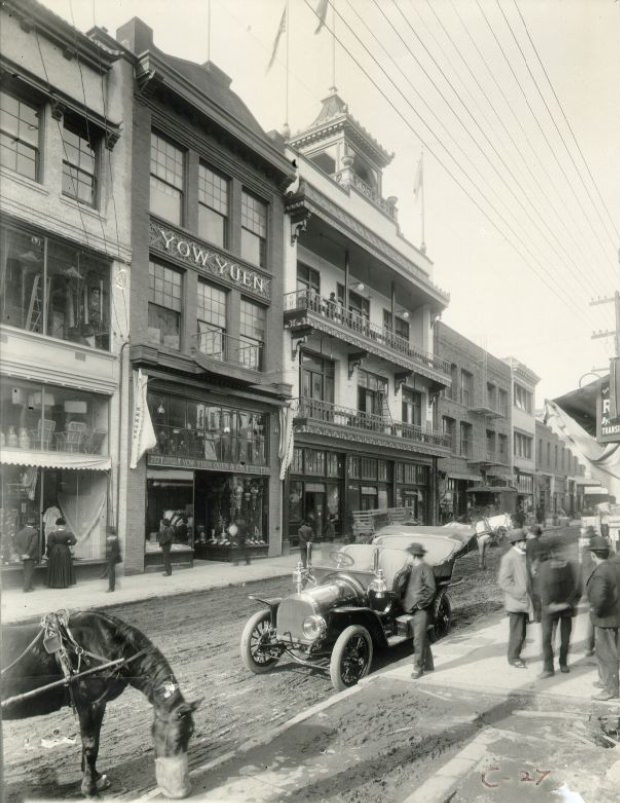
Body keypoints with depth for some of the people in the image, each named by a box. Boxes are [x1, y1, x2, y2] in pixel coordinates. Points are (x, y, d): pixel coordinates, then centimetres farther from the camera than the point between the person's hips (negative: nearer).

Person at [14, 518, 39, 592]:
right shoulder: (35, 532, -10)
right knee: (29, 572, 1)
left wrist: (22, 554, -5)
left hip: (23, 556, 6)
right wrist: (28, 554, -11)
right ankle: (26, 588, 0)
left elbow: (17, 544, 1)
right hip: (31, 556, -6)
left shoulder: (20, 532, 9)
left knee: (26, 572, 16)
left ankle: (29, 586, 23)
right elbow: (33, 544, -17)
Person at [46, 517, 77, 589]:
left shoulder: (52, 533, -8)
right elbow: (74, 541, -15)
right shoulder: (68, 533, -9)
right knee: (65, 568, 11)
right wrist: (66, 543, 3)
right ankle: (65, 583, 13)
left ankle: (54, 584, 16)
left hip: (54, 553, 0)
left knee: (55, 568, 11)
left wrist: (48, 554, 0)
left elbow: (49, 545, -10)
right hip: (65, 552, 0)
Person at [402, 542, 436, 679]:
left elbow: (431, 589, -16)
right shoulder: (414, 568, 12)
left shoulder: (426, 568, -13)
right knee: (422, 638, 16)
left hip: (422, 610, -9)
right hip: (415, 608, 9)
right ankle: (428, 664, 27)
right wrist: (406, 601, 10)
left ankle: (418, 668, 1)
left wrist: (420, 603, -16)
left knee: (418, 640, -6)